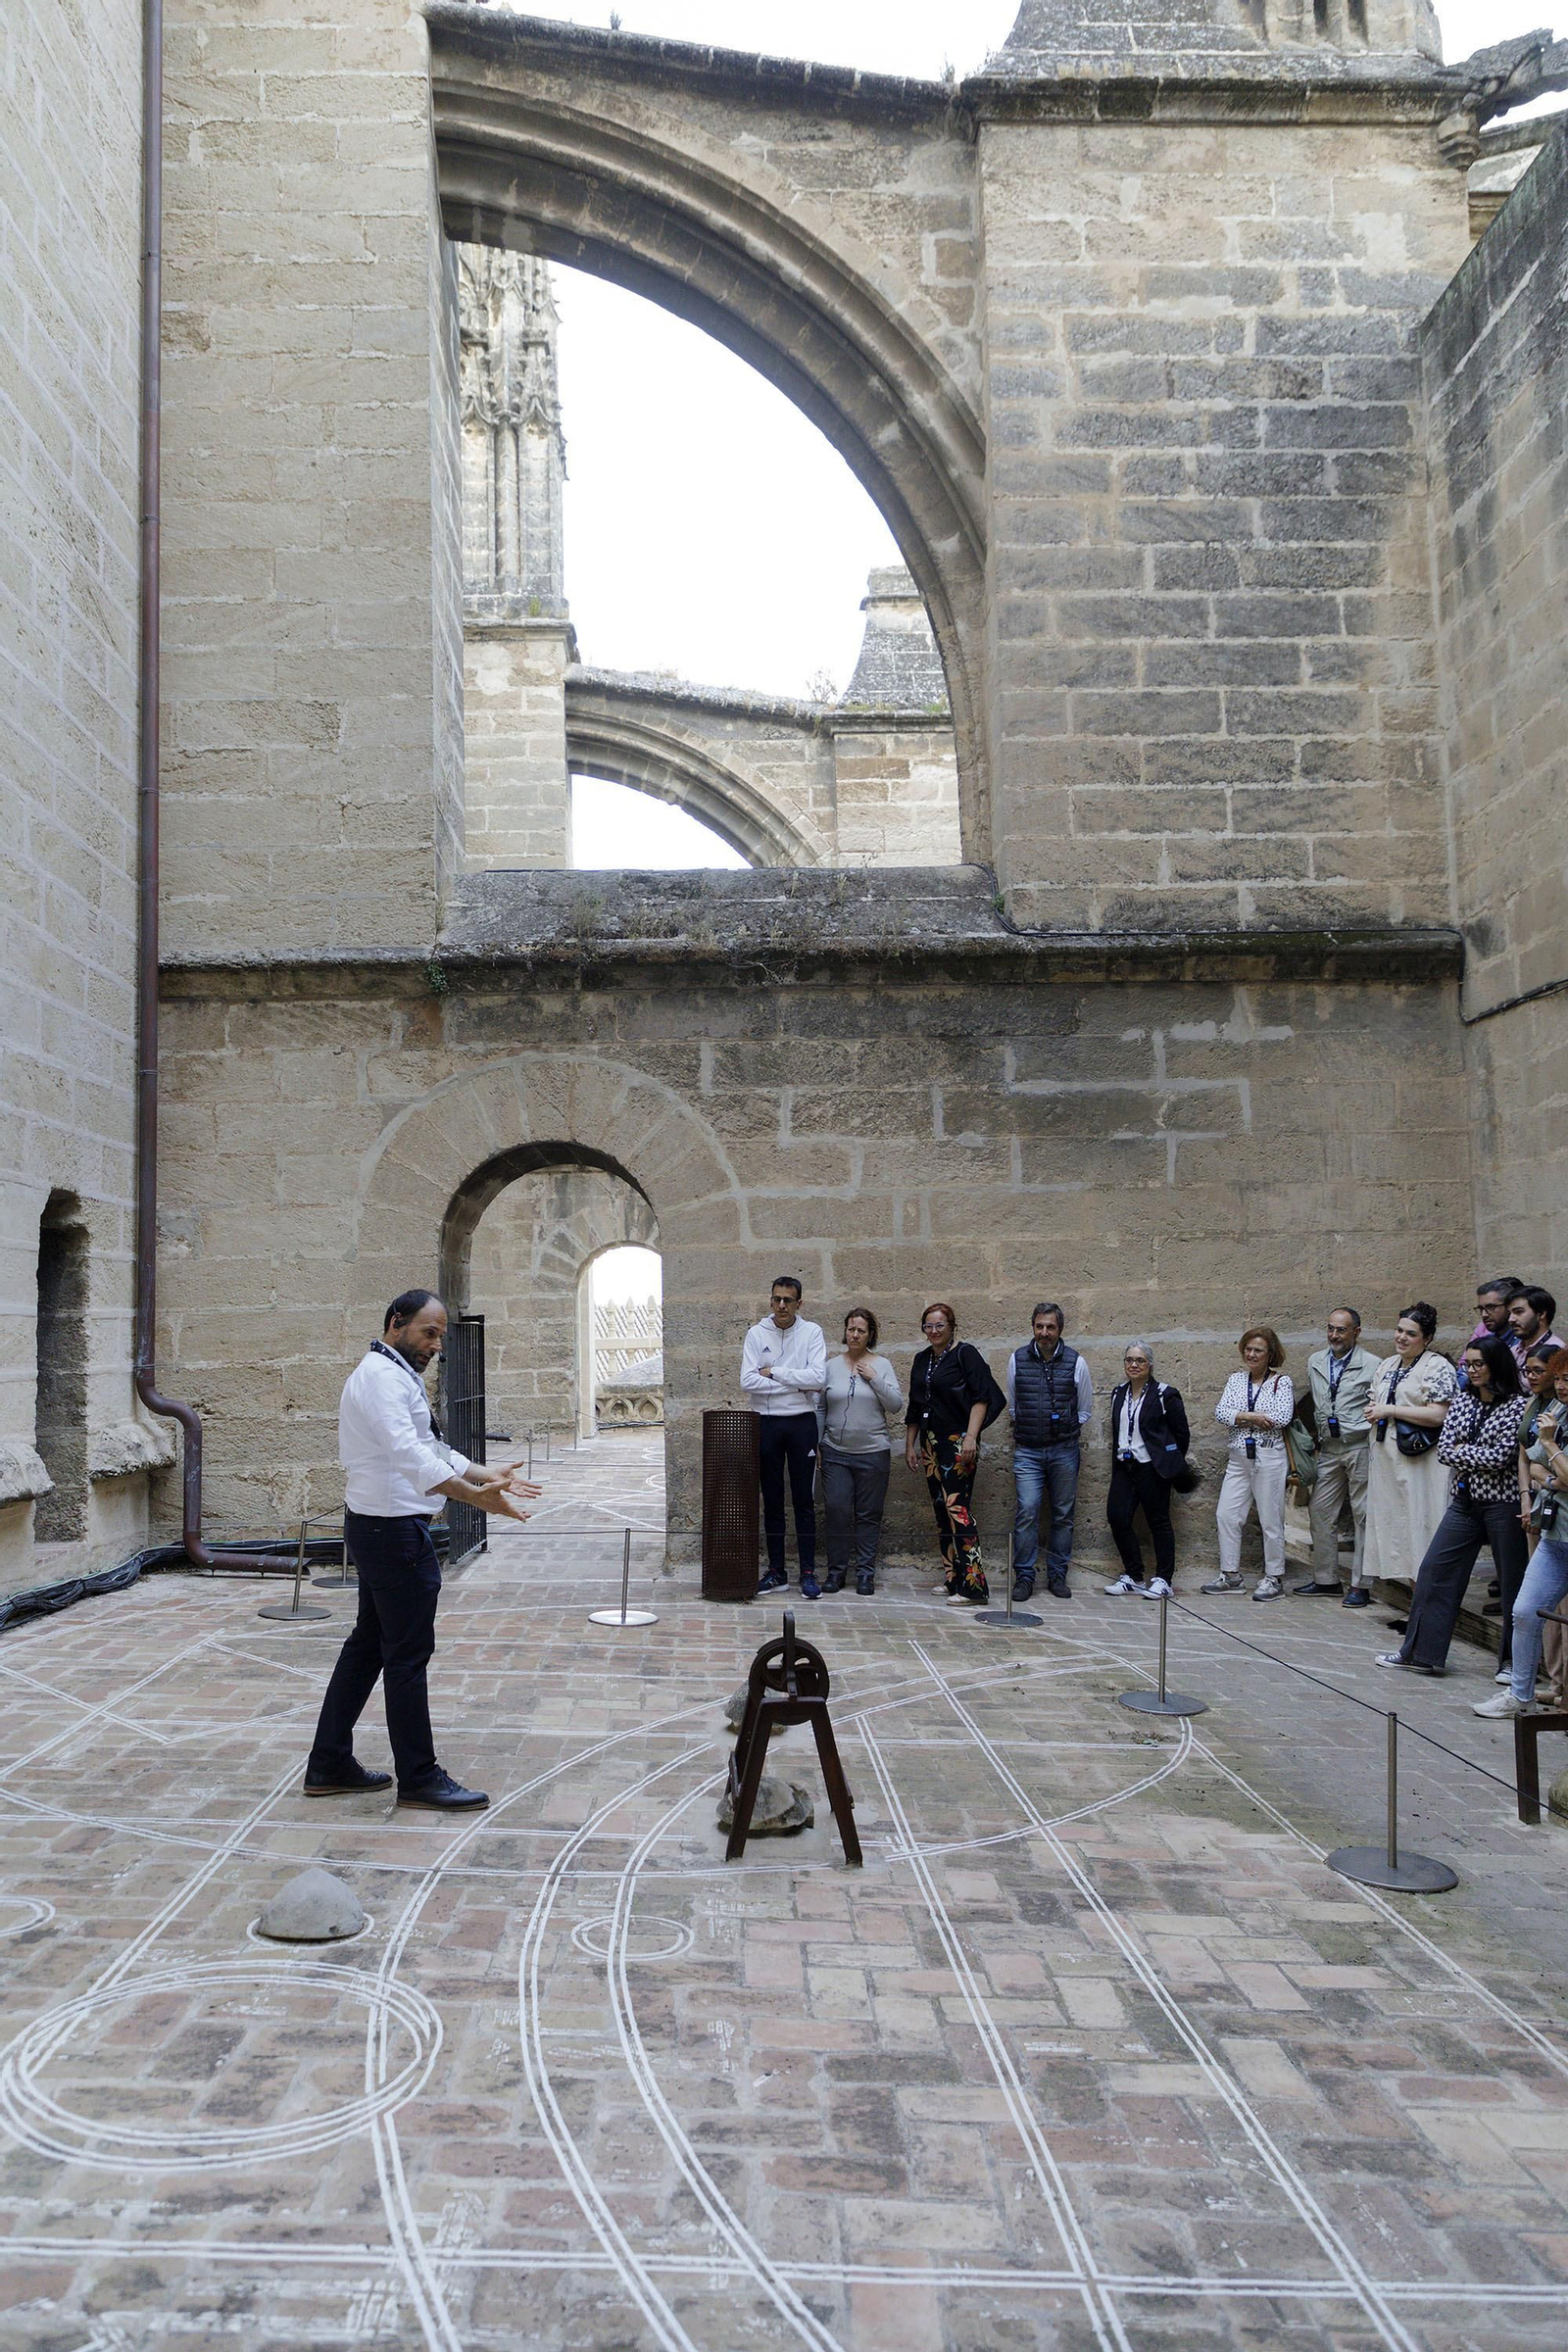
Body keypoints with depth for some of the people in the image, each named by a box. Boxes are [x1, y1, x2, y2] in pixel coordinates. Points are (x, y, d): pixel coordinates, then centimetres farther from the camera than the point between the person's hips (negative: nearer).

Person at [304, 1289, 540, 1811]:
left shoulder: (399, 1376, 18)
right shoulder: (380, 1376, -17)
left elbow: (433, 1449, 23)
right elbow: (410, 1456, -30)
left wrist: (490, 1476, 14)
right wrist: (476, 1496, -37)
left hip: (377, 1529, 11)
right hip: (393, 1531, -11)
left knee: (368, 1645, 15)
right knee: (408, 1654, -3)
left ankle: (329, 1766, 22)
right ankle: (419, 1777, 6)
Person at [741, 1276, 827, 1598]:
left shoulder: (812, 1332, 0)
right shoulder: (756, 1334, 2)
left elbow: (817, 1378, -13)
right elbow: (747, 1381, -9)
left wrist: (774, 1372, -11)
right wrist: (795, 1384, -11)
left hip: (802, 1423, -1)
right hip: (766, 1423, 1)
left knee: (804, 1500, 1)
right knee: (772, 1501, 7)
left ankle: (808, 1573, 4)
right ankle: (776, 1572, 15)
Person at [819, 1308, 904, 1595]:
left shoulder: (881, 1365, 3)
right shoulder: (831, 1366, 6)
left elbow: (896, 1404, -4)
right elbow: (820, 1408, 9)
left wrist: (874, 1378, -12)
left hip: (873, 1453, -1)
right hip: (836, 1452, 1)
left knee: (869, 1515, 4)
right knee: (837, 1511, -3)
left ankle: (866, 1573, 12)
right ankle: (836, 1571, 8)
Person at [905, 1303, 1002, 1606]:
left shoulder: (965, 1354, -5)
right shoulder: (922, 1360, 16)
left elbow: (981, 1398, -12)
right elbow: (914, 1408, 22)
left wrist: (971, 1436, -20)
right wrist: (910, 1444, 18)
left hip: (958, 1442, -8)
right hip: (930, 1444, 8)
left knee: (956, 1506, -14)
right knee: (940, 1509, 7)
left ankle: (972, 1586, -15)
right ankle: (952, 1579, 14)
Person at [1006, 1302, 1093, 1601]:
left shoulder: (1076, 1362, 0)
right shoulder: (1017, 1360, 3)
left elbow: (1085, 1411, 12)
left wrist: (1069, 1436, 8)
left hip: (1064, 1450, 0)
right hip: (1027, 1450, 0)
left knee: (1064, 1514, 6)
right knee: (1026, 1512, -9)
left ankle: (1057, 1575, 16)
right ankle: (1024, 1577, -2)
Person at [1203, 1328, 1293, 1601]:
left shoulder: (1281, 1381, -2)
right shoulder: (1236, 1379, 10)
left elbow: (1282, 1418, -16)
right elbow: (1221, 1412, -2)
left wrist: (1240, 1417, -9)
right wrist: (1253, 1417, -17)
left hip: (1269, 1457, -5)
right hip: (1238, 1458, 5)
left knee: (1271, 1519, 1)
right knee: (1226, 1515, 3)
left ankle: (1274, 1578, 12)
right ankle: (1230, 1575, 14)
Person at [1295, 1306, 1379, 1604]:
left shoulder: (1371, 1365, -5)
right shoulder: (1315, 1362, 13)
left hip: (1361, 1448, -6)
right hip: (1328, 1448, 6)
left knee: (1363, 1516, -1)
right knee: (1320, 1512, 7)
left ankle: (1360, 1585, 4)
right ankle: (1325, 1578, 18)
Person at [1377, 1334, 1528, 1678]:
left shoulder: (1516, 1405, -10)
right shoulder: (1463, 1400, 9)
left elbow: (1500, 1457, -17)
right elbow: (1444, 1449, 4)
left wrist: (1461, 1451, -6)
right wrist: (1476, 1456, -10)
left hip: (1502, 1504, -6)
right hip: (1464, 1501, 6)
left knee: (1513, 1583, 4)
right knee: (1434, 1570, 5)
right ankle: (1421, 1653, 12)